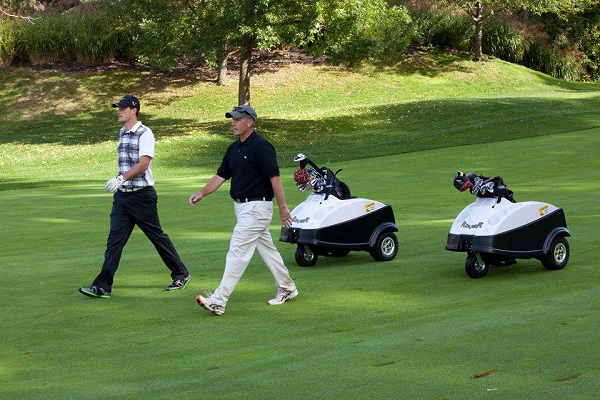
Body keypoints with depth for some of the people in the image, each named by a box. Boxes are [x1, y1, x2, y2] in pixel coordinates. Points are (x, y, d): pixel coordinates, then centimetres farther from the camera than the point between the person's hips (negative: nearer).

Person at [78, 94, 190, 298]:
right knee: (114, 239, -1)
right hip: (122, 195, 7)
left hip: (142, 195, -7)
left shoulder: (145, 133, -11)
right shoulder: (122, 133, 14)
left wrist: (121, 178, -29)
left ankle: (181, 274, 21)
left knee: (157, 236, 4)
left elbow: (143, 163, -21)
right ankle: (102, 286, -6)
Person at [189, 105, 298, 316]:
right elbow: (221, 175, 15)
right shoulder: (234, 148, 13)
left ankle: (219, 301, -17)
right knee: (266, 249, 18)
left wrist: (283, 207, -18)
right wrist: (201, 193, 2)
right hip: (241, 206, 9)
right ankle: (287, 288, 31)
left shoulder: (261, 146, -15)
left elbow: (275, 177, -16)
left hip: (257, 207, -9)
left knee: (238, 251, -13)